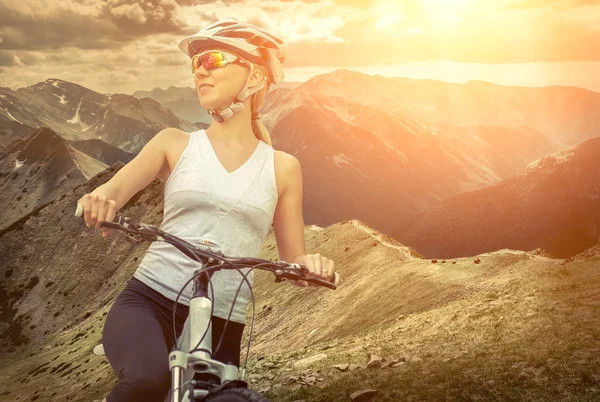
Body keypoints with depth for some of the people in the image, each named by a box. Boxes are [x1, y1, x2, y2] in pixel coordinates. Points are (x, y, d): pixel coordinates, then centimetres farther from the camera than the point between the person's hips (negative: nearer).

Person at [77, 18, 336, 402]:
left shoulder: (282, 167, 8)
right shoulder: (175, 143, 7)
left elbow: (295, 266, 9)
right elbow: (108, 194, -5)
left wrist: (312, 266, -15)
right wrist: (99, 200, -29)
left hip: (221, 327, 2)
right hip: (148, 302, -2)